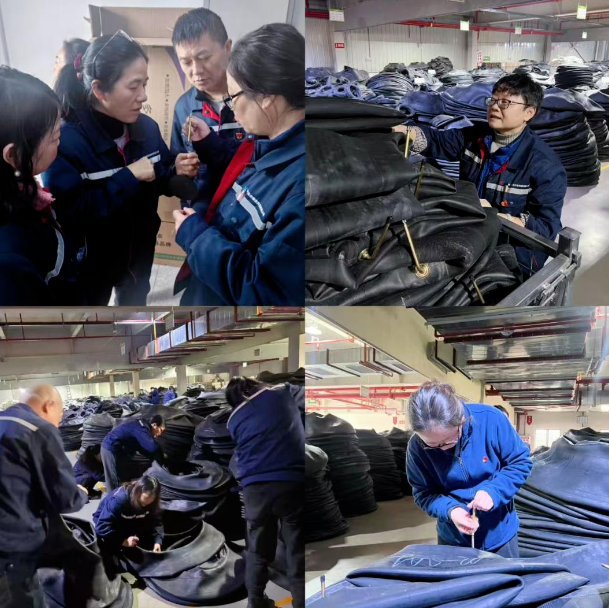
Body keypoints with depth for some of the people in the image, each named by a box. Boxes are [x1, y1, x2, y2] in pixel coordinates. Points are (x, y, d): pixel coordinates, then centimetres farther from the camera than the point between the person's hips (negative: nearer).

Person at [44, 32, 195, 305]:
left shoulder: (146, 127, -8)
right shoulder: (65, 140, -27)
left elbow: (157, 181, 5)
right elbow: (68, 215, -35)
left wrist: (176, 172, -19)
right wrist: (128, 177, -33)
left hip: (140, 250, 5)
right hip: (90, 259, -5)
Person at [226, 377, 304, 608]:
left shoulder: (233, 420, 15)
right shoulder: (281, 393, 9)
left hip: (255, 487, 3)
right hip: (293, 482, -2)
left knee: (258, 550, 17)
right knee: (297, 552, 5)